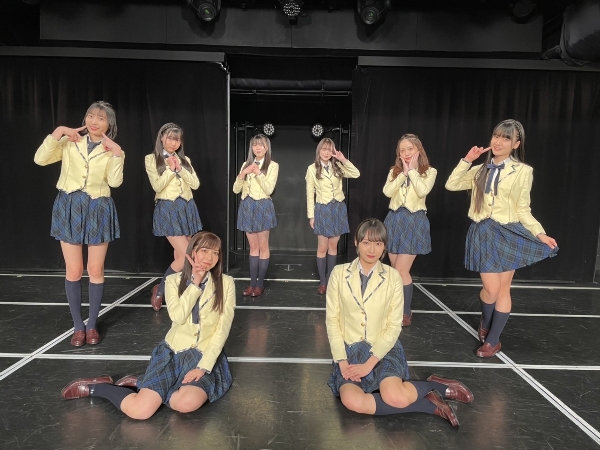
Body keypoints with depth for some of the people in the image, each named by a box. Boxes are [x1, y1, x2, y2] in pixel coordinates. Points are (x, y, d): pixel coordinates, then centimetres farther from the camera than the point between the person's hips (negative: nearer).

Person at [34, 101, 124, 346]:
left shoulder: (111, 150, 4)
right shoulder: (70, 142, 5)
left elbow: (115, 182, -11)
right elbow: (40, 159, -8)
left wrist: (118, 154, -17)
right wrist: (57, 133, -11)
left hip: (98, 210, 0)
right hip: (70, 208, 0)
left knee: (96, 270, 4)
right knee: (74, 271, 3)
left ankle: (92, 325, 19)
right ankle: (77, 325, 18)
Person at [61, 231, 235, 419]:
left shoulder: (226, 283, -4)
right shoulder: (174, 280, 1)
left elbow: (222, 329, -7)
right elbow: (178, 317, -15)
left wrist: (204, 367, -15)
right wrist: (195, 283, -16)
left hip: (206, 357, 0)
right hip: (173, 352, 0)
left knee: (188, 403, -32)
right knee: (139, 411, -21)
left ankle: (141, 385, -2)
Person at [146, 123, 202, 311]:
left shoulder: (185, 160, 13)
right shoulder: (151, 159, 0)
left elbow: (195, 184, 2)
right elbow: (157, 186, -10)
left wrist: (180, 169, -9)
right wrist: (170, 169, -12)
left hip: (187, 208, 5)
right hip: (168, 209, -5)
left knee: (179, 256, 8)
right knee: (185, 256, -14)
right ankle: (159, 291, 5)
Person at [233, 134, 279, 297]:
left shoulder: (273, 165, -2)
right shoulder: (246, 164, 10)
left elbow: (269, 189, -13)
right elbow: (236, 189, 5)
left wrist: (258, 172, -18)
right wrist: (242, 174, -10)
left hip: (262, 206, -4)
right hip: (247, 206, 4)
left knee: (263, 247, 2)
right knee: (253, 247, 10)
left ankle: (260, 284, 10)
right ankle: (252, 282, 15)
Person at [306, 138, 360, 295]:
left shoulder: (337, 167, 3)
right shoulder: (312, 169, -5)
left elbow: (356, 174, -5)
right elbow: (310, 193, -4)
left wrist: (344, 160, -13)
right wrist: (311, 216, -5)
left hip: (338, 208, 3)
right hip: (323, 209, -3)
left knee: (333, 246, 10)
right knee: (322, 247, 0)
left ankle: (330, 279, 21)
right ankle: (322, 282, 12)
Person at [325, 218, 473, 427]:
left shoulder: (393, 277, -5)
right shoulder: (339, 273, -3)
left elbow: (394, 326, -5)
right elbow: (332, 320, -1)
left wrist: (369, 363, -14)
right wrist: (342, 361, -11)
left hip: (382, 349, -1)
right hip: (349, 349, 2)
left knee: (396, 398, -31)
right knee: (352, 401, -28)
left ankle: (436, 386, 3)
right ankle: (432, 405, -12)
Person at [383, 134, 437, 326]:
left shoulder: (429, 171, 0)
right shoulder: (395, 171, 9)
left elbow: (423, 191, -19)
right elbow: (387, 192, -9)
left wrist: (412, 170, -10)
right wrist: (404, 172, -9)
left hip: (414, 222, -4)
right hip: (395, 220, 4)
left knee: (401, 271, -9)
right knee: (397, 270, 9)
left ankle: (406, 313, 6)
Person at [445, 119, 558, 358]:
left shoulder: (523, 171, 0)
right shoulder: (480, 170, 11)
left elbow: (522, 210, 0)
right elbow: (451, 185, 5)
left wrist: (540, 233, -13)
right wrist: (467, 160, -1)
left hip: (509, 233, -1)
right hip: (484, 234, 2)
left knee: (503, 289, 4)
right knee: (491, 289, -1)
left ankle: (492, 340, 18)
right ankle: (485, 323, 31)